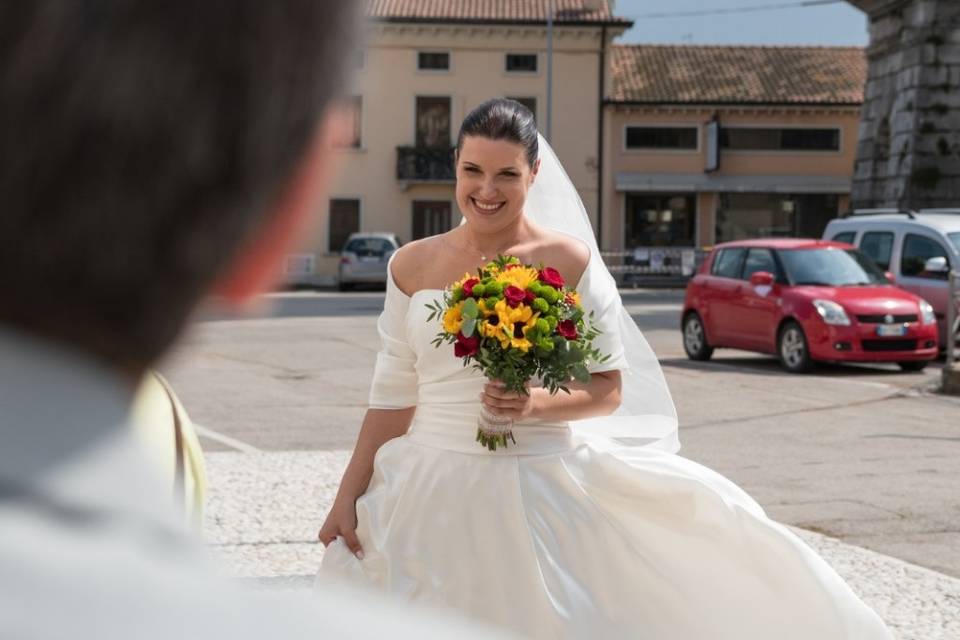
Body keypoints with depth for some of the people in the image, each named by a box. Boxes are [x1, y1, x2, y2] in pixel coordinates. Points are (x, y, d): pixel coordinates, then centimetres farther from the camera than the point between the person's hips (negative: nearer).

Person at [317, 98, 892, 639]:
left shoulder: (569, 262, -5)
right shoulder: (413, 265, 4)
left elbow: (609, 390, -2)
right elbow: (394, 395, 8)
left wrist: (537, 404, -20)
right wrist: (349, 496, 5)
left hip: (539, 493, -3)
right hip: (433, 493, 3)